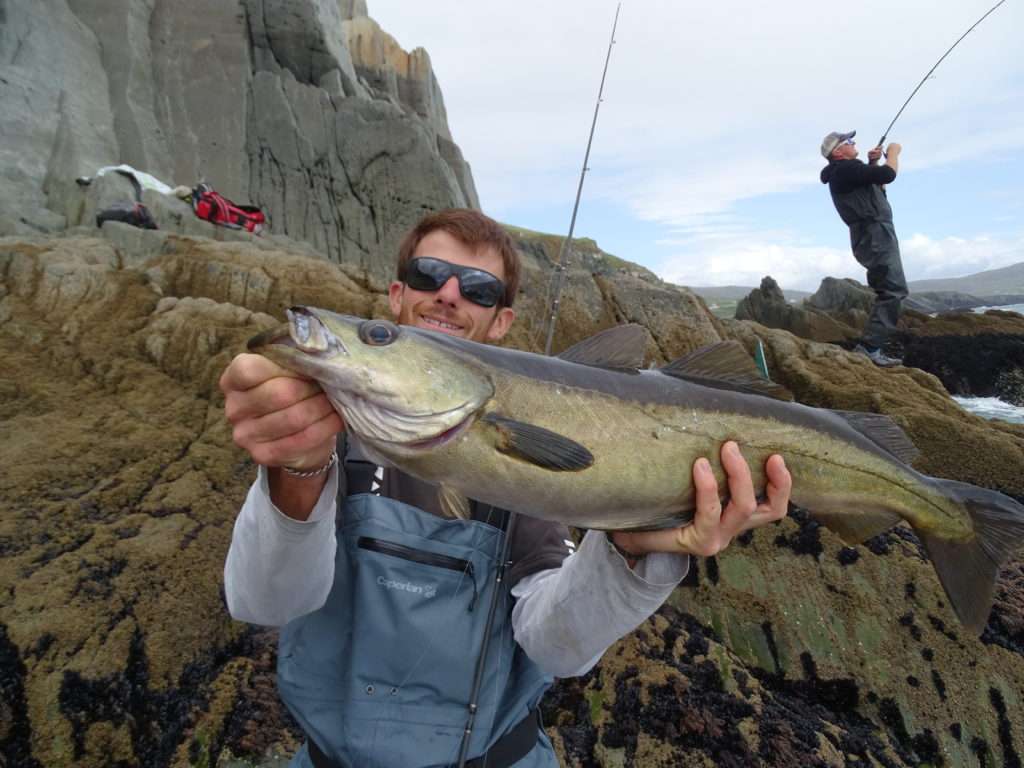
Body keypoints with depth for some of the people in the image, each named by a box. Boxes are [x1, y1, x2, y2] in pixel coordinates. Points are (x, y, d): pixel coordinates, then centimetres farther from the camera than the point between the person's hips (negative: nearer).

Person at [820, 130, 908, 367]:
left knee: (888, 293, 11)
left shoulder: (846, 172, 23)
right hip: (876, 234, -11)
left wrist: (873, 163, 20)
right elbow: (888, 174, -16)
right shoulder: (846, 168, -9)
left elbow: (879, 187, 31)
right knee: (894, 291, -16)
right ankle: (870, 346, -19)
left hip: (873, 236, 11)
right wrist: (893, 152, 2)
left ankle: (872, 348, 8)